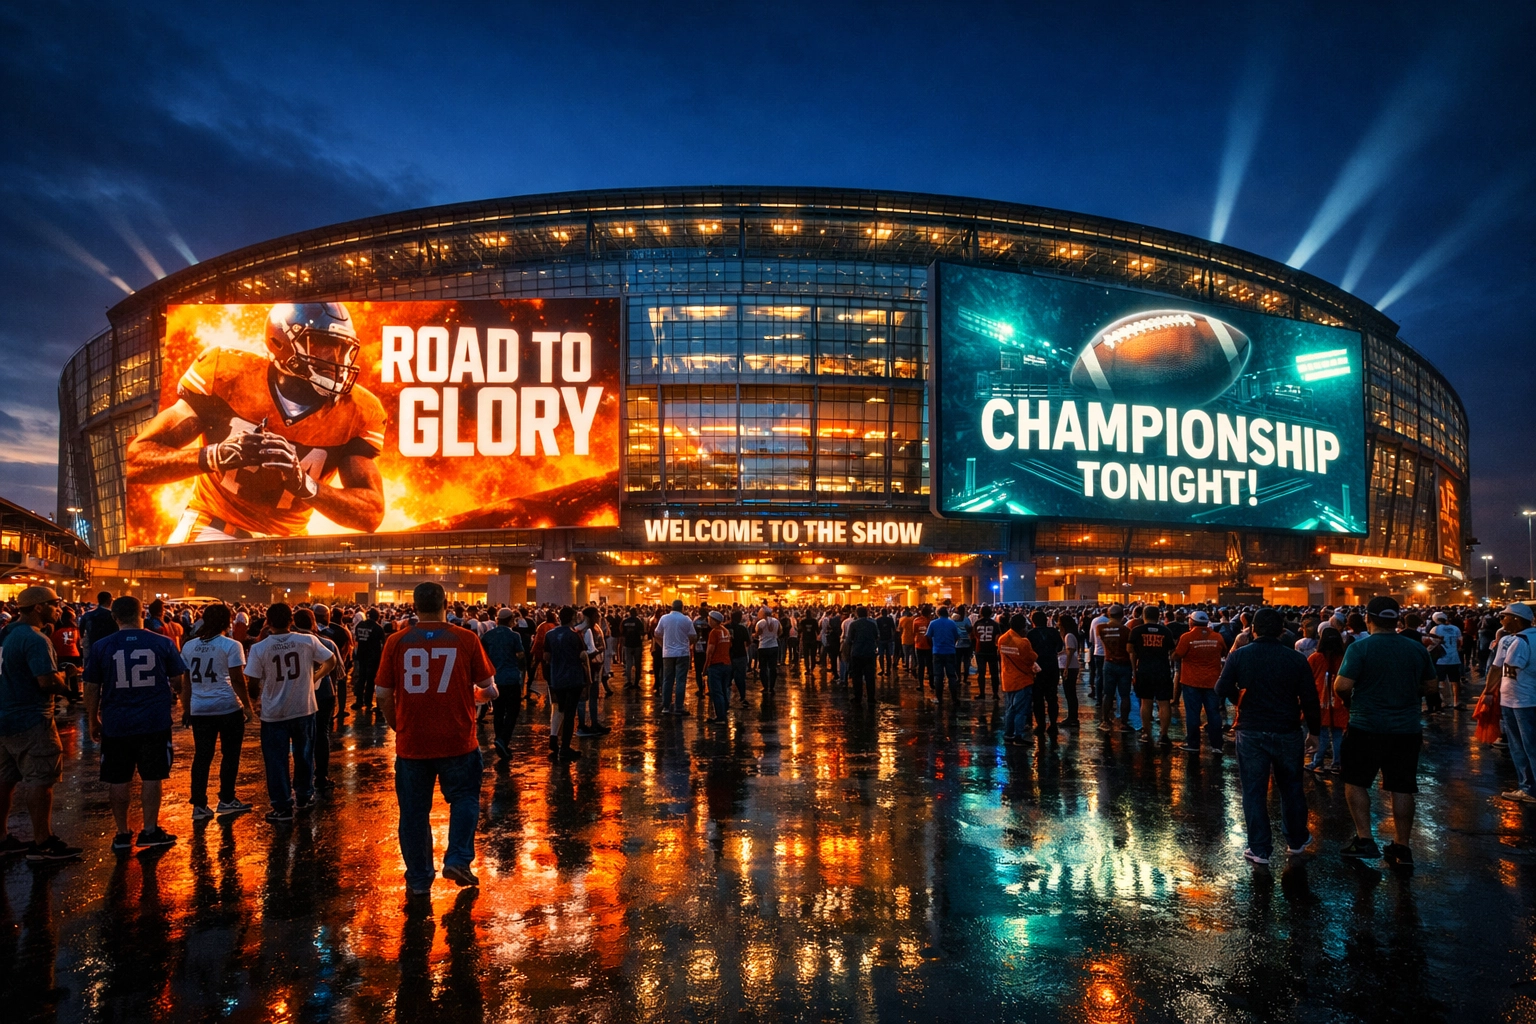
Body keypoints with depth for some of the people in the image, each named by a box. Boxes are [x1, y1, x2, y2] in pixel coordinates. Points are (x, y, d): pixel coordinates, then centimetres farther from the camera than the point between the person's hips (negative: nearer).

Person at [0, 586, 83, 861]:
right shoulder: (35, 640, -19)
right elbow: (48, 682, -27)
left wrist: (60, 675, 13)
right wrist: (68, 677, -6)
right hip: (30, 721, -10)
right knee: (40, 780, -2)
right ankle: (42, 843, 4)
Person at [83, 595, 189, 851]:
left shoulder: (101, 647, -3)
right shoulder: (163, 643, -3)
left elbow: (92, 688, 1)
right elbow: (178, 682, 5)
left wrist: (93, 721, 13)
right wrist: (184, 702, 25)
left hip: (116, 724, 1)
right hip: (155, 723, -1)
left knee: (118, 780, 11)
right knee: (151, 777, 9)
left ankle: (122, 834, 19)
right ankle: (150, 831, 13)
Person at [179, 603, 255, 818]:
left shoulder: (189, 646, 7)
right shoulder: (231, 646, -7)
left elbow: (185, 681, 11)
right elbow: (237, 679, -10)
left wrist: (187, 708, 19)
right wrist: (248, 705, -2)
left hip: (199, 709, 4)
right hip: (228, 707, -4)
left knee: (202, 756, 8)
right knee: (230, 754, 9)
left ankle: (199, 806, 10)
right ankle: (226, 800, 13)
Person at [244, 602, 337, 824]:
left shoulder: (259, 648, -12)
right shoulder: (308, 641, -8)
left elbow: (252, 684, -9)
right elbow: (331, 662, 0)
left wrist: (256, 697, 12)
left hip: (274, 713, -2)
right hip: (304, 709, 2)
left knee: (277, 760, 8)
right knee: (304, 755, 19)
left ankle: (283, 808, 12)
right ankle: (304, 797, 33)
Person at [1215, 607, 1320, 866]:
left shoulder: (1239, 655, -8)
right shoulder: (1296, 658, -5)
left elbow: (1222, 688, -13)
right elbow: (1309, 699, -3)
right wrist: (1313, 731, 7)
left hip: (1251, 732, -1)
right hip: (1288, 732, 2)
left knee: (1254, 791, 4)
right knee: (1291, 787, 19)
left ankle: (1259, 849, 8)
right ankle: (1296, 841, 33)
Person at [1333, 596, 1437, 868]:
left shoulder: (1360, 647, -13)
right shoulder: (1417, 649, 3)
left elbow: (1342, 686, -19)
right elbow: (1431, 685, 12)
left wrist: (1350, 699, 1)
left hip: (1367, 726, -4)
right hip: (1407, 729, 4)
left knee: (1356, 781, 10)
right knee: (1401, 788, 9)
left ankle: (1365, 839, 6)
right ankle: (1402, 848, 16)